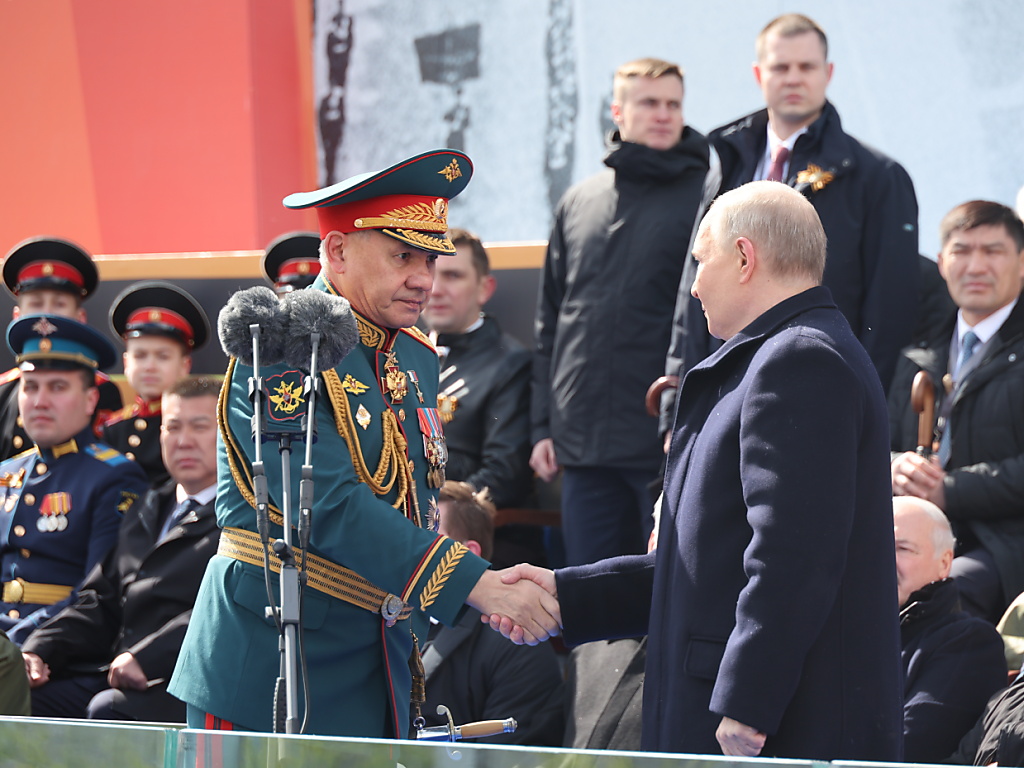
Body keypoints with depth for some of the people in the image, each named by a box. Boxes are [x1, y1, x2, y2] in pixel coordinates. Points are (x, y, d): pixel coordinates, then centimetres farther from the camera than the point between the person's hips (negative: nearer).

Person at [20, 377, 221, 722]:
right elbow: (101, 601, 23)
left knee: (107, 709, -35)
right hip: (104, 674, 7)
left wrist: (145, 658, -22)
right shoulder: (146, 513, 27)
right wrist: (39, 651, 5)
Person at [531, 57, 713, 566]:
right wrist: (543, 424, 12)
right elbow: (550, 322, 18)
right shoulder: (578, 203, 14)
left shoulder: (705, 198, -2)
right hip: (584, 444, 5)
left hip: (668, 446, -5)